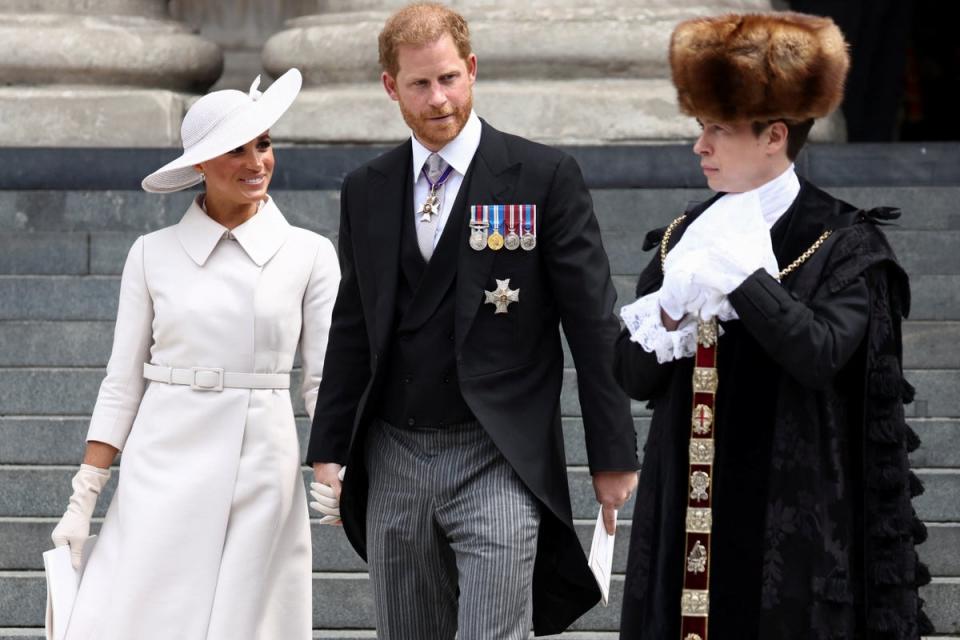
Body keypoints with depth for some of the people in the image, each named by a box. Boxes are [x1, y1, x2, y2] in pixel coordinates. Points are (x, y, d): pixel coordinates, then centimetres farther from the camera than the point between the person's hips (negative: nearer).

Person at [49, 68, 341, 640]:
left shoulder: (310, 255, 3)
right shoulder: (153, 255, 4)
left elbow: (327, 379, 3)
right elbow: (123, 382, 6)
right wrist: (84, 500, 2)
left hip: (261, 472, 0)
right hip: (164, 468, 0)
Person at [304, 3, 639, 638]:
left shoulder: (545, 176, -3)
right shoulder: (366, 192, 11)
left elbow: (593, 325, -3)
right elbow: (352, 331, 16)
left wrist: (614, 456, -5)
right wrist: (327, 451, 10)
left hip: (499, 460, -5)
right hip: (395, 461, 5)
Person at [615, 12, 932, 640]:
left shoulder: (843, 244, -5)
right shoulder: (686, 236, 9)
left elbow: (820, 354, -21)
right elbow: (632, 375, 6)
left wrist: (741, 269, -22)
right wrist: (673, 309, -13)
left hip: (790, 513, -4)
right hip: (689, 507, 4)